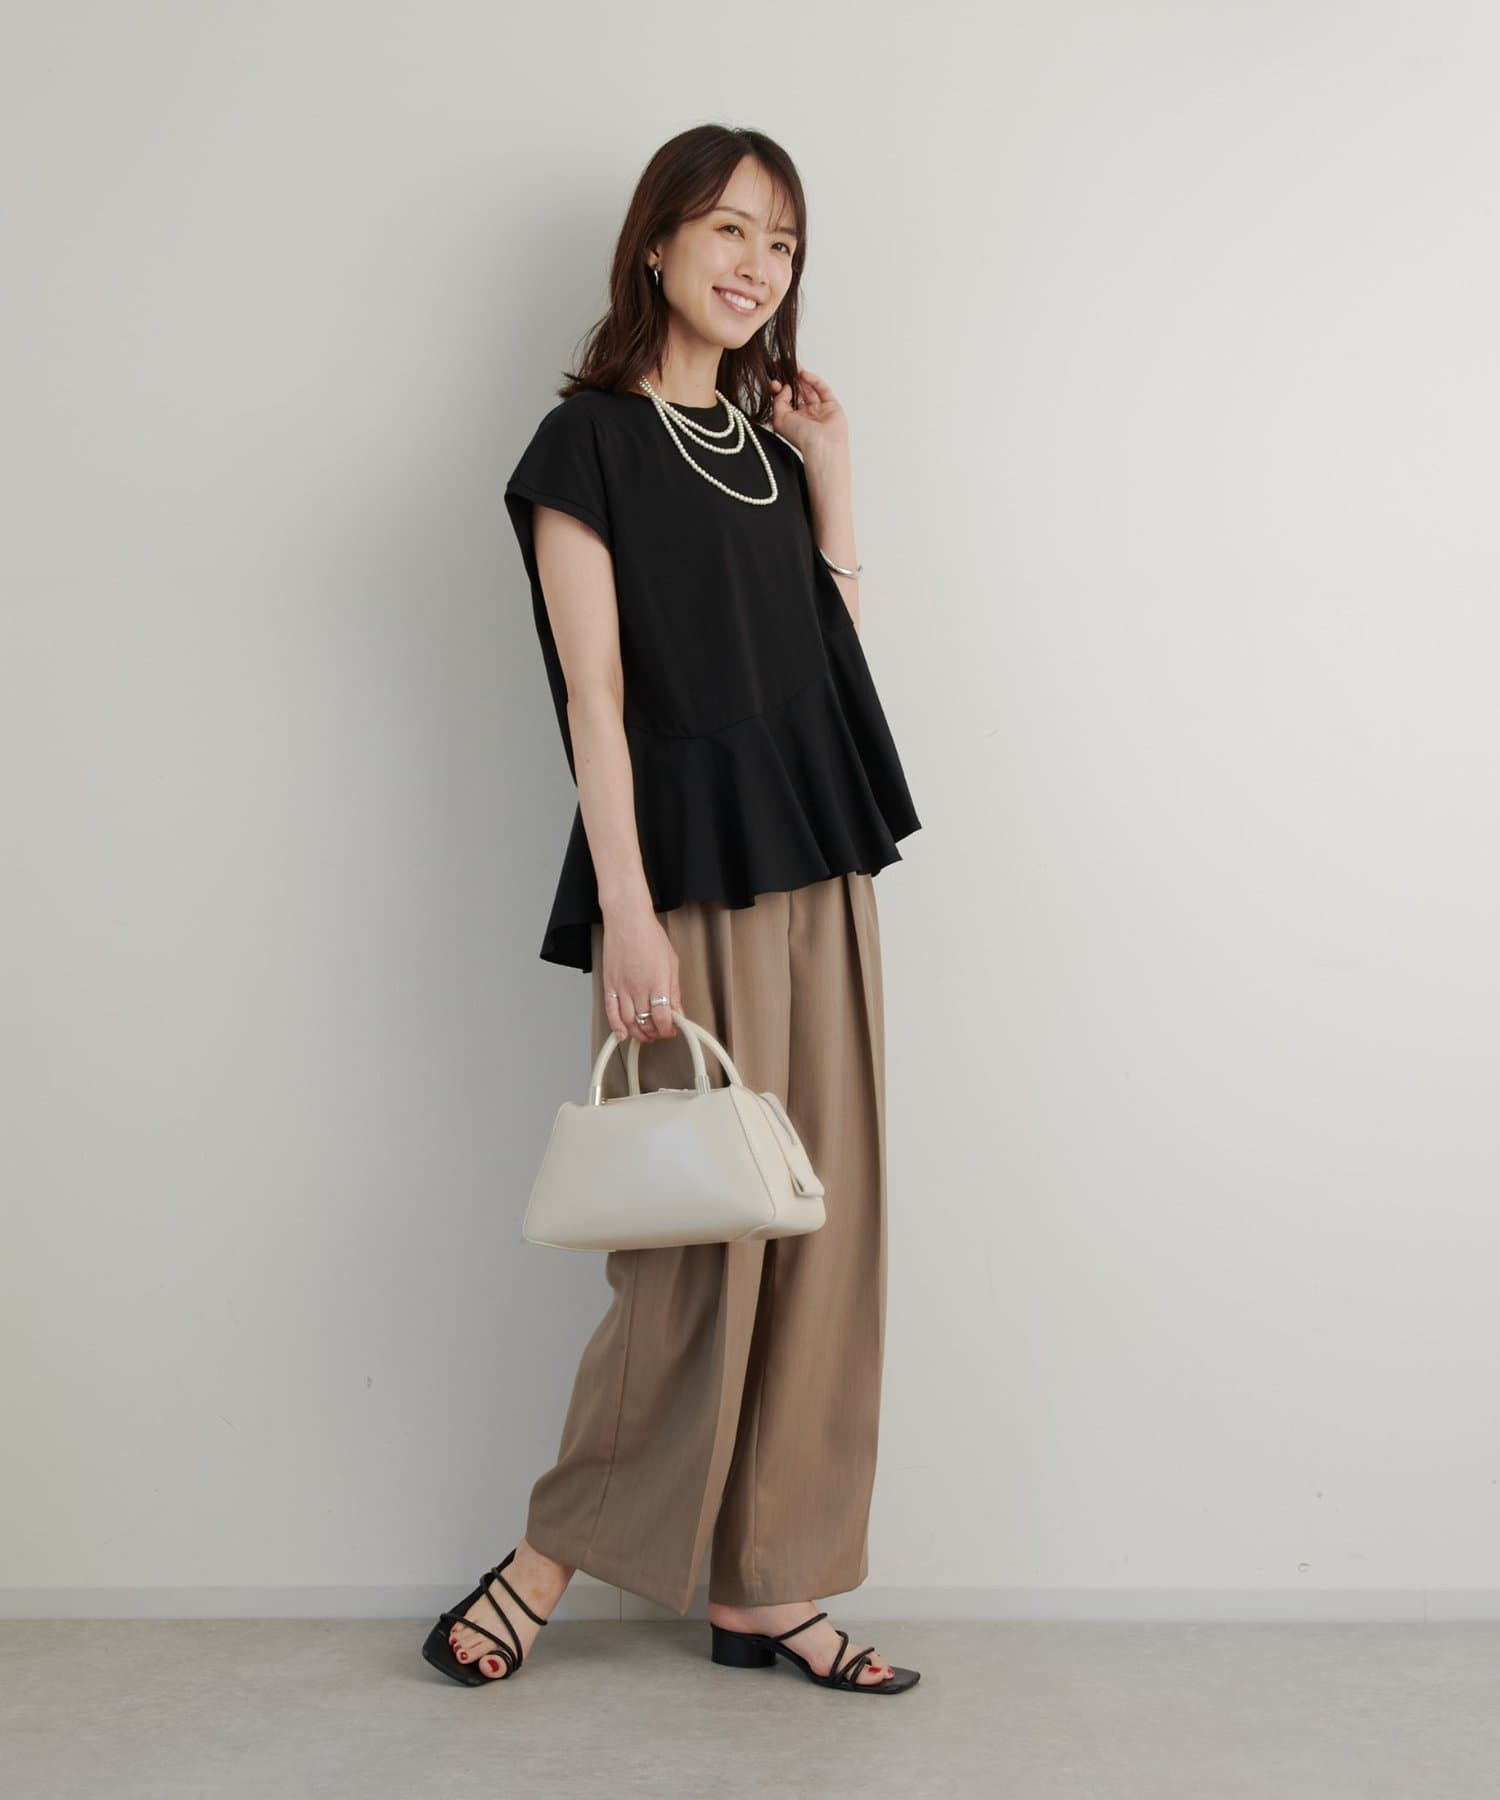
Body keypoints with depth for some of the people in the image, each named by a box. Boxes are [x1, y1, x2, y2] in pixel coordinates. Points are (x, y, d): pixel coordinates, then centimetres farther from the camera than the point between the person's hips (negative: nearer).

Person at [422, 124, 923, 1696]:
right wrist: (626, 911, -17)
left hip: (820, 874, 7)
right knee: (698, 1245, -4)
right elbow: (595, 695, -10)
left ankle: (763, 1589, 16)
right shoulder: (591, 442, -3)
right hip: (684, 876, -7)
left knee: (817, 1233, 6)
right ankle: (553, 1554, 16)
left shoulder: (768, 434, 17)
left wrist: (829, 476, 8)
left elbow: (833, 648, 14)